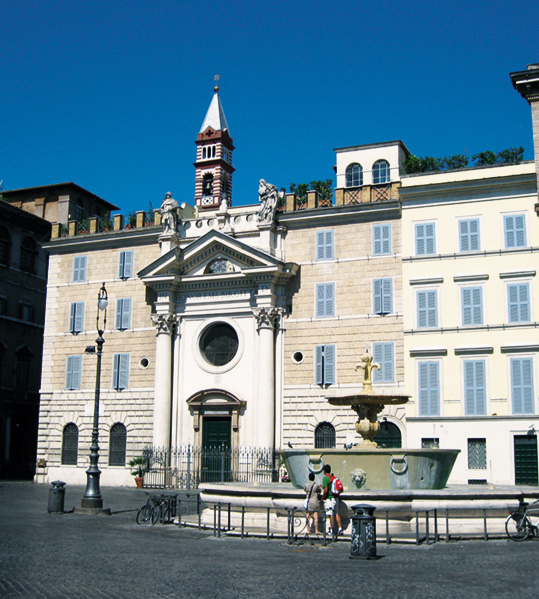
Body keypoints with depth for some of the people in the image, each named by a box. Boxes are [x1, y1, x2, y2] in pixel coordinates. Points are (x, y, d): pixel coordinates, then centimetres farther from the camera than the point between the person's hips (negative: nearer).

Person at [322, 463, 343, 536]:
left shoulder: (325, 478, -12)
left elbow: (326, 490, -21)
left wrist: (323, 497, -3)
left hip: (329, 498, -7)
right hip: (336, 498, 7)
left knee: (331, 515, -3)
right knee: (337, 513, 9)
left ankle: (331, 530, 2)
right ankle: (340, 528, 5)